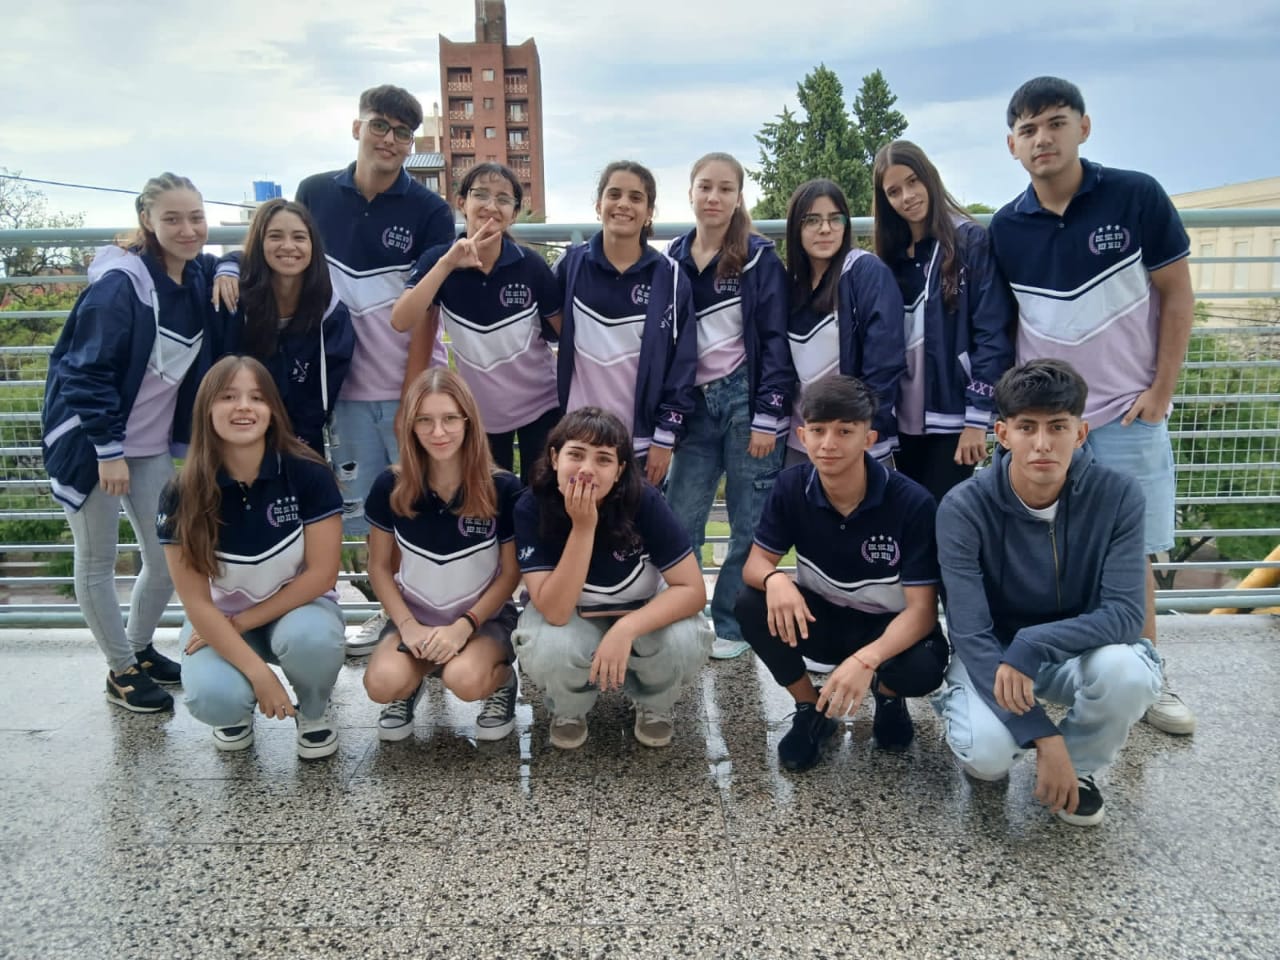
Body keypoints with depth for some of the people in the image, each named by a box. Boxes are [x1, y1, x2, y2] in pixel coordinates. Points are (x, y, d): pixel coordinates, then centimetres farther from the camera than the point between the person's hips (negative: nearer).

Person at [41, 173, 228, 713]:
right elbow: (88, 371, -19)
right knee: (97, 563, 6)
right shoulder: (119, 283, -20)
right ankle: (122, 670, 21)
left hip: (152, 446, 6)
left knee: (169, 559, 9)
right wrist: (109, 449, -20)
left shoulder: (198, 277, -1)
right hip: (90, 443, -6)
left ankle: (140, 647, 32)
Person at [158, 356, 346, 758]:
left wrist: (244, 620, -16)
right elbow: (196, 602, -15)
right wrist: (258, 672, -22)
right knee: (212, 699, -29)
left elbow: (322, 574, -15)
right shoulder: (182, 496, -16)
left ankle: (313, 712, 0)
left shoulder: (308, 474, -19)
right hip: (219, 618, 1)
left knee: (311, 638, -35)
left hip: (298, 604, 0)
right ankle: (238, 706, 11)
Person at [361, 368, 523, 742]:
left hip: (484, 617, -2)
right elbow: (378, 566, 1)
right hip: (415, 616, 2)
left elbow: (510, 572, -7)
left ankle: (502, 680, 4)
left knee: (464, 680, -32)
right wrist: (408, 625, -13)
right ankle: (413, 682, 11)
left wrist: (464, 626, -18)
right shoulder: (390, 487, -9)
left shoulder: (503, 489, -15)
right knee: (382, 684, -26)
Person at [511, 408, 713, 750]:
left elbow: (693, 589, -25)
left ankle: (653, 706, 5)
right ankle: (568, 711, 4)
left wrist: (625, 629, -39)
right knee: (547, 649, -34)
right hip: (570, 618, 0)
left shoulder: (643, 501, -27)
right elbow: (555, 612, -31)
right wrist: (583, 527, -40)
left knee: (684, 641, -32)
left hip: (642, 615, 0)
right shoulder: (531, 507, -25)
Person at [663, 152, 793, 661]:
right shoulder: (673, 258, 9)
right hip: (696, 404, 4)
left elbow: (776, 341, -6)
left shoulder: (760, 258, -3)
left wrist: (767, 416, -13)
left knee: (750, 523, 3)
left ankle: (732, 625, 16)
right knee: (678, 522, 3)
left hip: (746, 398, -4)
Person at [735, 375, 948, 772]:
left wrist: (867, 659, -44)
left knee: (924, 666, -35)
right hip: (821, 620, 3)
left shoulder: (911, 502, -24)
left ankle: (888, 693, 6)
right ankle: (810, 708, 0)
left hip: (889, 628, -2)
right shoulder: (791, 486, -14)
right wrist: (774, 580, -37)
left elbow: (921, 609, -25)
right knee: (751, 605, -25)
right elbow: (755, 564, -10)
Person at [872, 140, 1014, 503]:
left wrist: (977, 418, -15)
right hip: (904, 420, 6)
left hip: (952, 418, -5)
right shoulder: (890, 256, 11)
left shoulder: (971, 241, -6)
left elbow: (993, 334, -11)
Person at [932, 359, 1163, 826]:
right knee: (987, 754, -30)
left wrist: (1033, 646, -37)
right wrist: (1044, 736, -30)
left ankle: (1081, 764, 0)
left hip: (1076, 651, 2)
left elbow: (1125, 613, -21)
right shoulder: (964, 508, -23)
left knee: (1127, 670, -33)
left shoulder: (1117, 496, -17)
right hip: (990, 655, -2)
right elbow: (971, 635, -25)